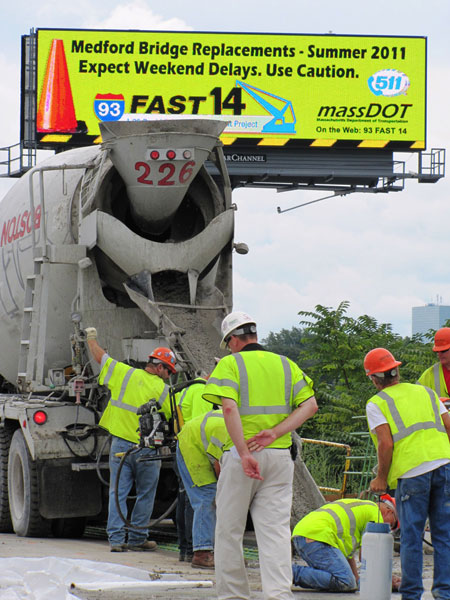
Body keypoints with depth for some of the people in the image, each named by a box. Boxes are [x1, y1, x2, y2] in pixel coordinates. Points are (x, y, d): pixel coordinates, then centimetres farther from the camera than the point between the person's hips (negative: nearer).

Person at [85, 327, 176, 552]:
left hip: (120, 444, 2)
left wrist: (91, 338, 27)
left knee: (118, 493, 4)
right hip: (146, 449, -2)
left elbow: (100, 356, 11)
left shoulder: (125, 374, 1)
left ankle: (116, 538, -3)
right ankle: (137, 538, 14)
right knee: (145, 495, 11)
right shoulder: (163, 391, -4)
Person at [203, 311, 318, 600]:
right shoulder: (285, 364, 12)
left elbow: (230, 408, -17)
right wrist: (275, 432, -6)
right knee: (275, 530, 1)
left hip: (240, 455, -3)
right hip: (280, 455, 4)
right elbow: (310, 405, 2)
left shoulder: (230, 364, -2)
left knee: (229, 530, 9)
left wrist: (244, 453, -20)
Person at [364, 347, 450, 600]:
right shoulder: (426, 392, 21)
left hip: (411, 472, -4)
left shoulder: (377, 403, 6)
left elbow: (386, 444, -5)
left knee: (411, 536, 5)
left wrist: (381, 478, 6)